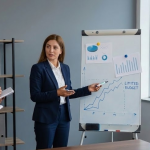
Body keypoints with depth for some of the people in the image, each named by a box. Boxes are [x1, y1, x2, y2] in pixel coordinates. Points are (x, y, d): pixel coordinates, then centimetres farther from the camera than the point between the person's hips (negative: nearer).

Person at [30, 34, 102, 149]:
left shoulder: (65, 68, 8)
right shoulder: (38, 68, -10)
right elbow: (34, 96, -15)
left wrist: (88, 89, 7)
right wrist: (56, 93, -25)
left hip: (64, 116, 6)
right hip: (46, 117, -6)